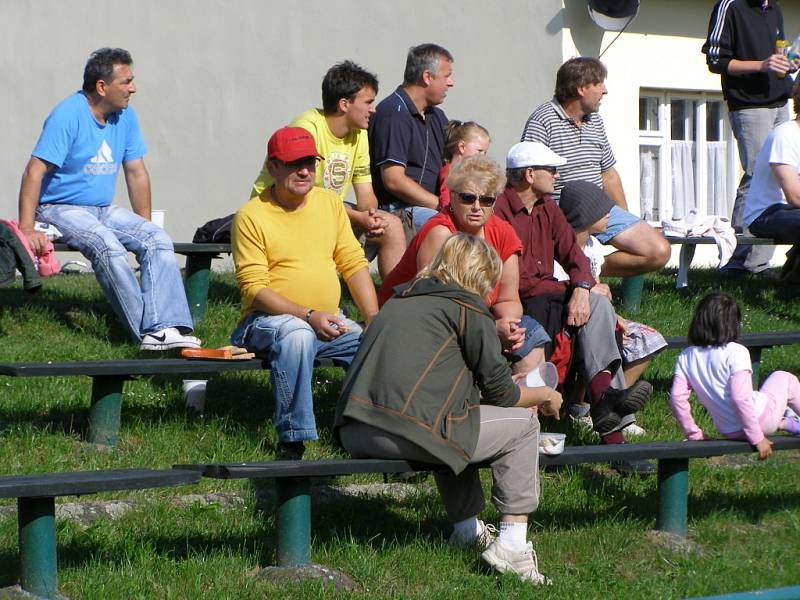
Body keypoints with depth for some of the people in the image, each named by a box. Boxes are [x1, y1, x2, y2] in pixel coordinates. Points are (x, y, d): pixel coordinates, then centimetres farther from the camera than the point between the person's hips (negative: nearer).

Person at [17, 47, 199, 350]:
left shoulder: (125, 115, 6)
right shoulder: (68, 115, -15)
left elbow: (136, 172, 14)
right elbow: (34, 172, -20)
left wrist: (144, 226, 10)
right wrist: (27, 229, -28)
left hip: (104, 210, 7)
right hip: (59, 209, -7)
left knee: (158, 239, -15)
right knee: (107, 245, -33)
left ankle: (167, 328, -27)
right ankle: (149, 330, -31)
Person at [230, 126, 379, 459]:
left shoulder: (330, 202, 11)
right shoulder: (251, 216, -7)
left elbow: (354, 263, 10)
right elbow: (254, 289, -13)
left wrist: (375, 320, -4)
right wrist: (308, 316, -24)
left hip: (331, 321, 6)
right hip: (269, 320, -5)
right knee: (296, 334, -38)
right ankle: (292, 441, -33)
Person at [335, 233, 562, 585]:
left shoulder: (397, 302, 27)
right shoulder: (468, 308, 4)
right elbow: (500, 392, 6)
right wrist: (544, 396, 27)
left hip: (352, 434, 8)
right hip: (407, 433, -8)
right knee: (521, 424, 11)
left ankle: (467, 528, 34)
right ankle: (512, 544, 6)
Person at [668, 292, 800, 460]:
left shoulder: (686, 357, -6)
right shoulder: (736, 352, -22)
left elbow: (677, 398, -8)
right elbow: (740, 398, -29)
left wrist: (694, 433, 4)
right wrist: (757, 438, -22)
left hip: (730, 432, 5)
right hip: (761, 419, -5)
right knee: (784, 378, 25)